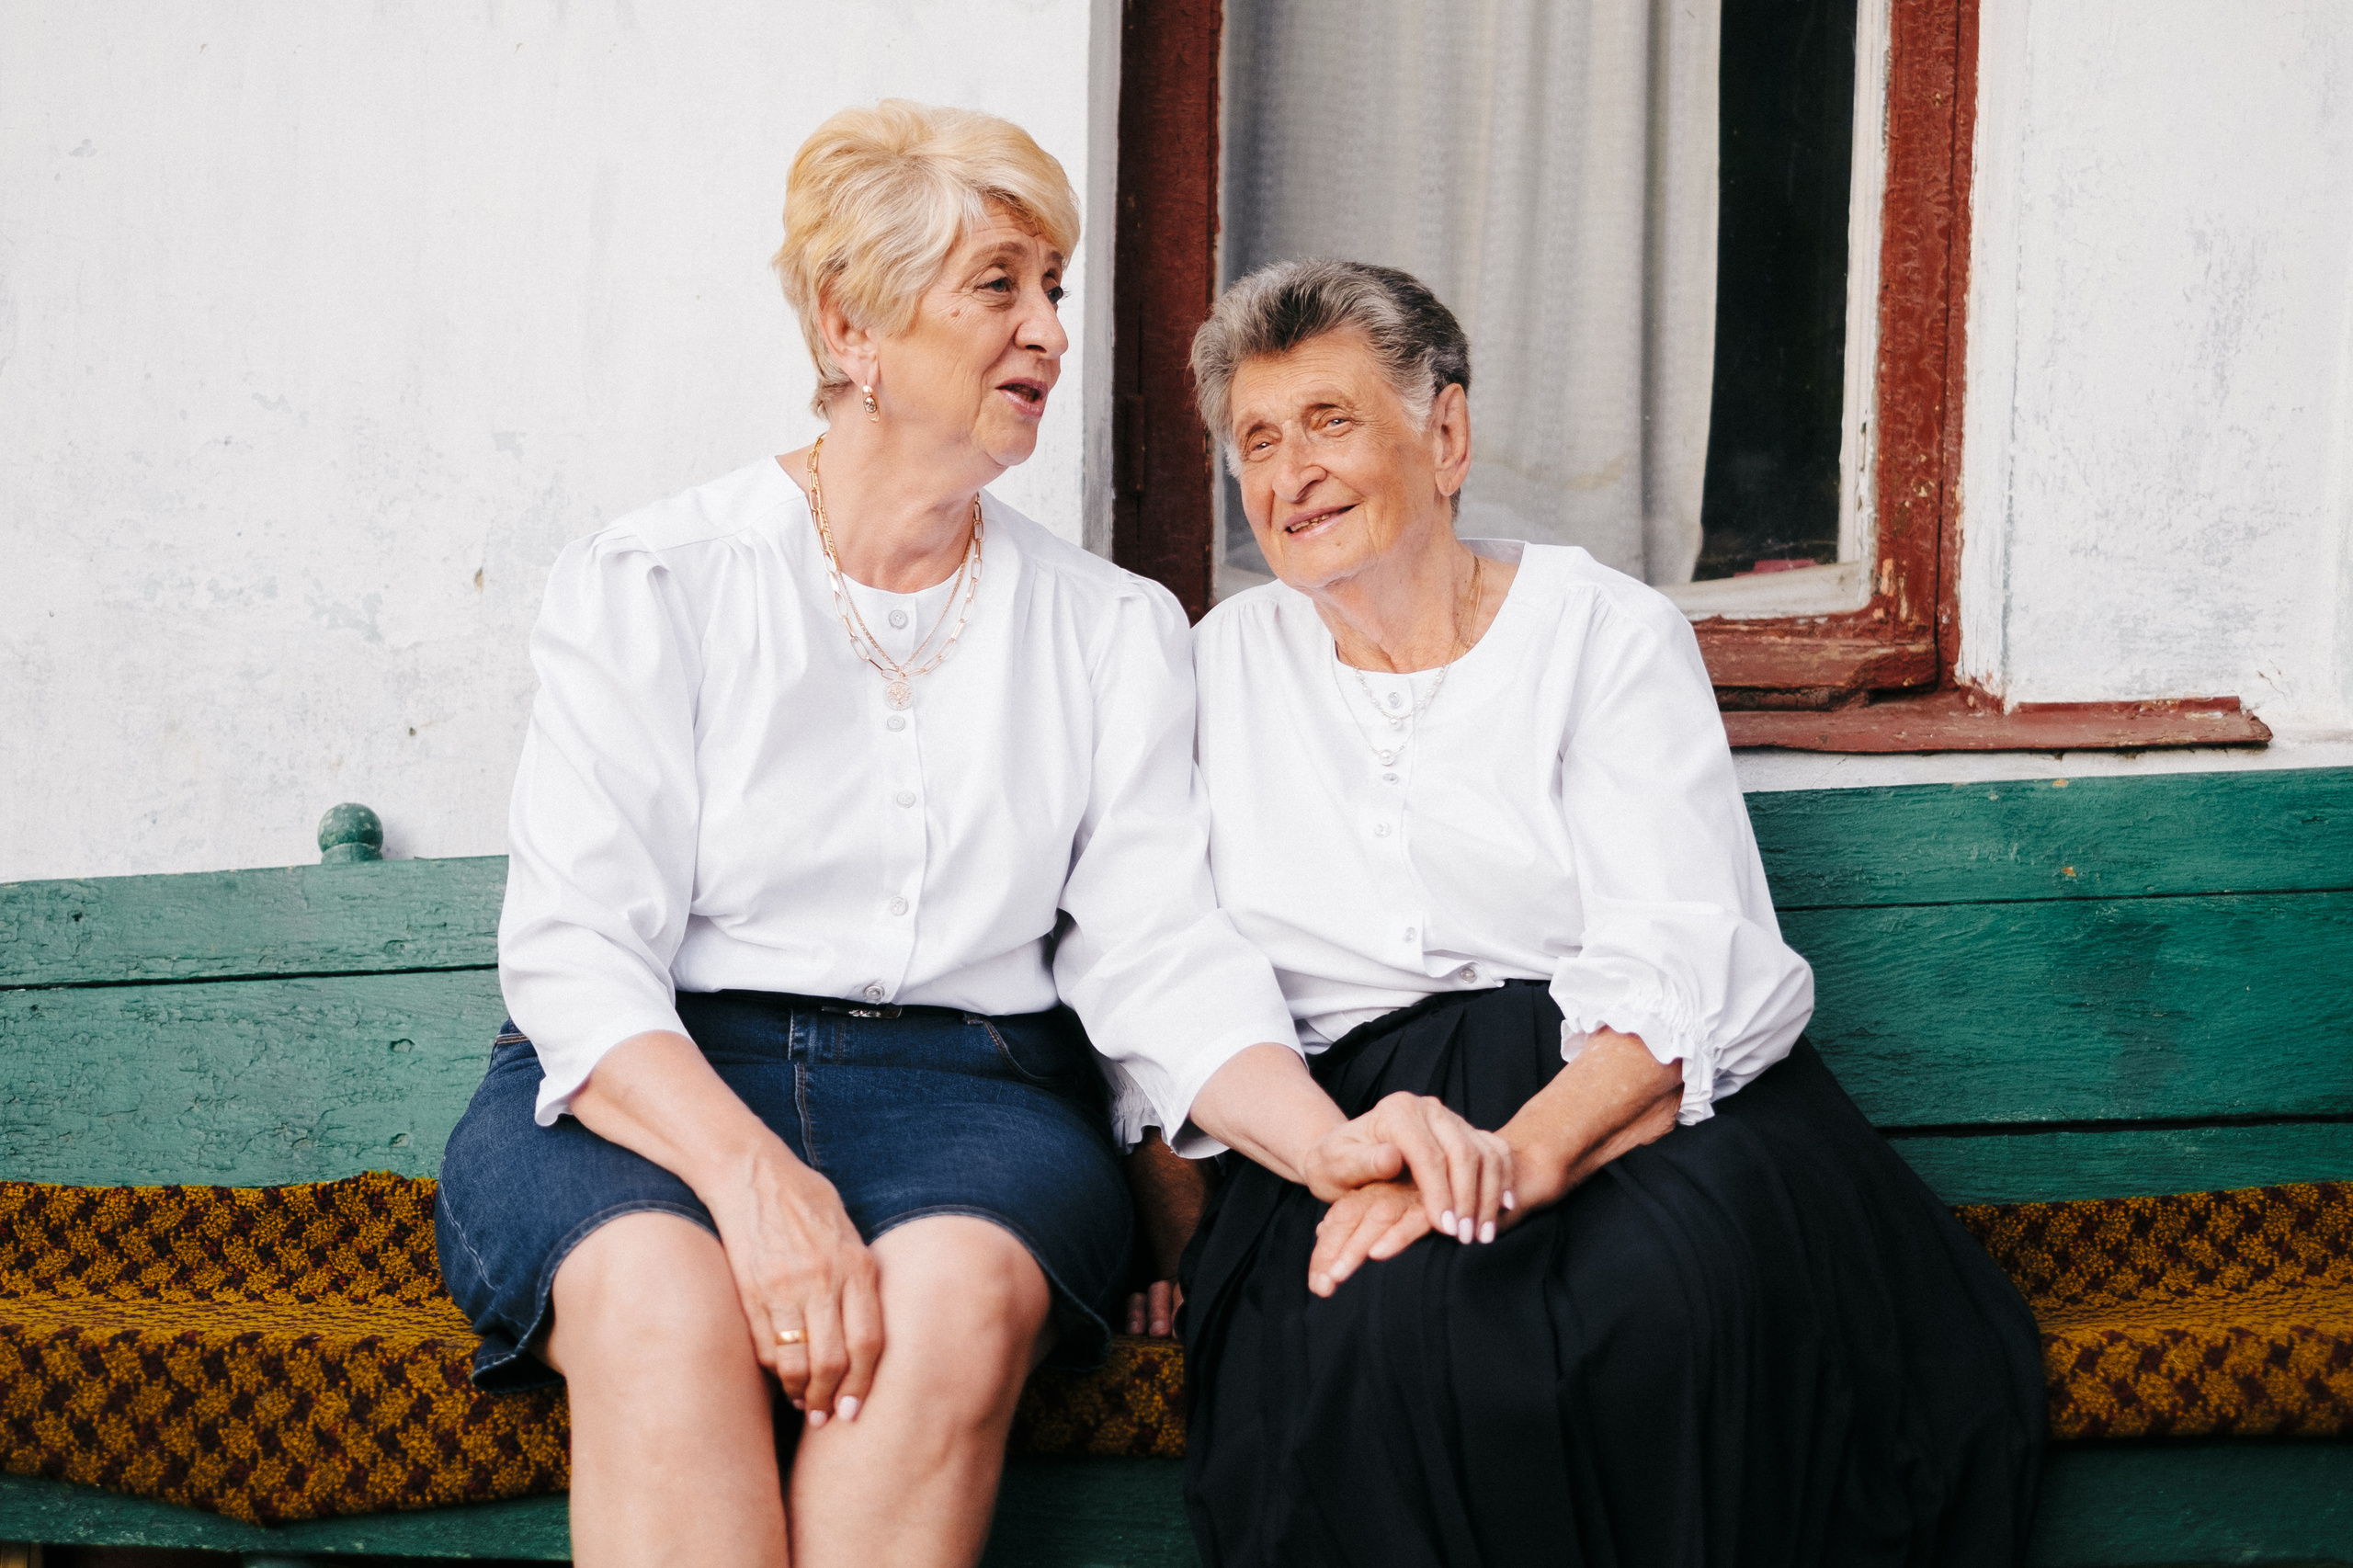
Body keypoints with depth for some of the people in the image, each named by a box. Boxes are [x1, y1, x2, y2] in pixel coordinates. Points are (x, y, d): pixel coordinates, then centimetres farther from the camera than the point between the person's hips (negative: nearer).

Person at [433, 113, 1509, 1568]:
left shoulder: (1115, 630, 14)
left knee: (956, 1286, -34)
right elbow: (578, 954, -7)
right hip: (655, 1091, -1)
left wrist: (1326, 1138, -17)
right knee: (662, 1292, -36)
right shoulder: (649, 586, 4)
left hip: (965, 1085, 2)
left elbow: (1159, 954, 4)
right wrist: (750, 1173, -25)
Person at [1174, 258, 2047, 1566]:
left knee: (1673, 1290, -36)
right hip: (1365, 1103, 2)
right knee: (1388, 1327, -34)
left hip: (1630, 1093, -1)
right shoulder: (1233, 662, 18)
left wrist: (1508, 1162, -26)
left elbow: (1681, 967, -8)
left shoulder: (1609, 634, 6)